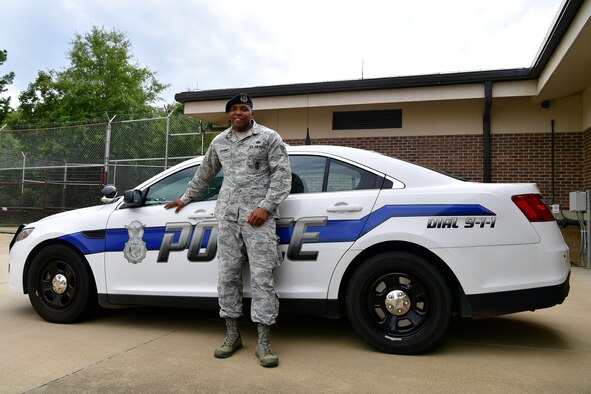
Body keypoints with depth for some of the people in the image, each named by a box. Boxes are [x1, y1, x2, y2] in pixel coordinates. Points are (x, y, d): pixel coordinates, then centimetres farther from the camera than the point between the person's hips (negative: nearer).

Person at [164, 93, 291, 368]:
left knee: (262, 277, -7)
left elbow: (282, 175, -4)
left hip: (258, 216, -4)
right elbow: (204, 173, 29)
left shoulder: (269, 137, 3)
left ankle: (263, 342, 0)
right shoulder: (220, 142, 17)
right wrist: (186, 198, 34)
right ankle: (232, 335, 17)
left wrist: (265, 206, -13)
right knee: (227, 276, 4)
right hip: (227, 216, 5)